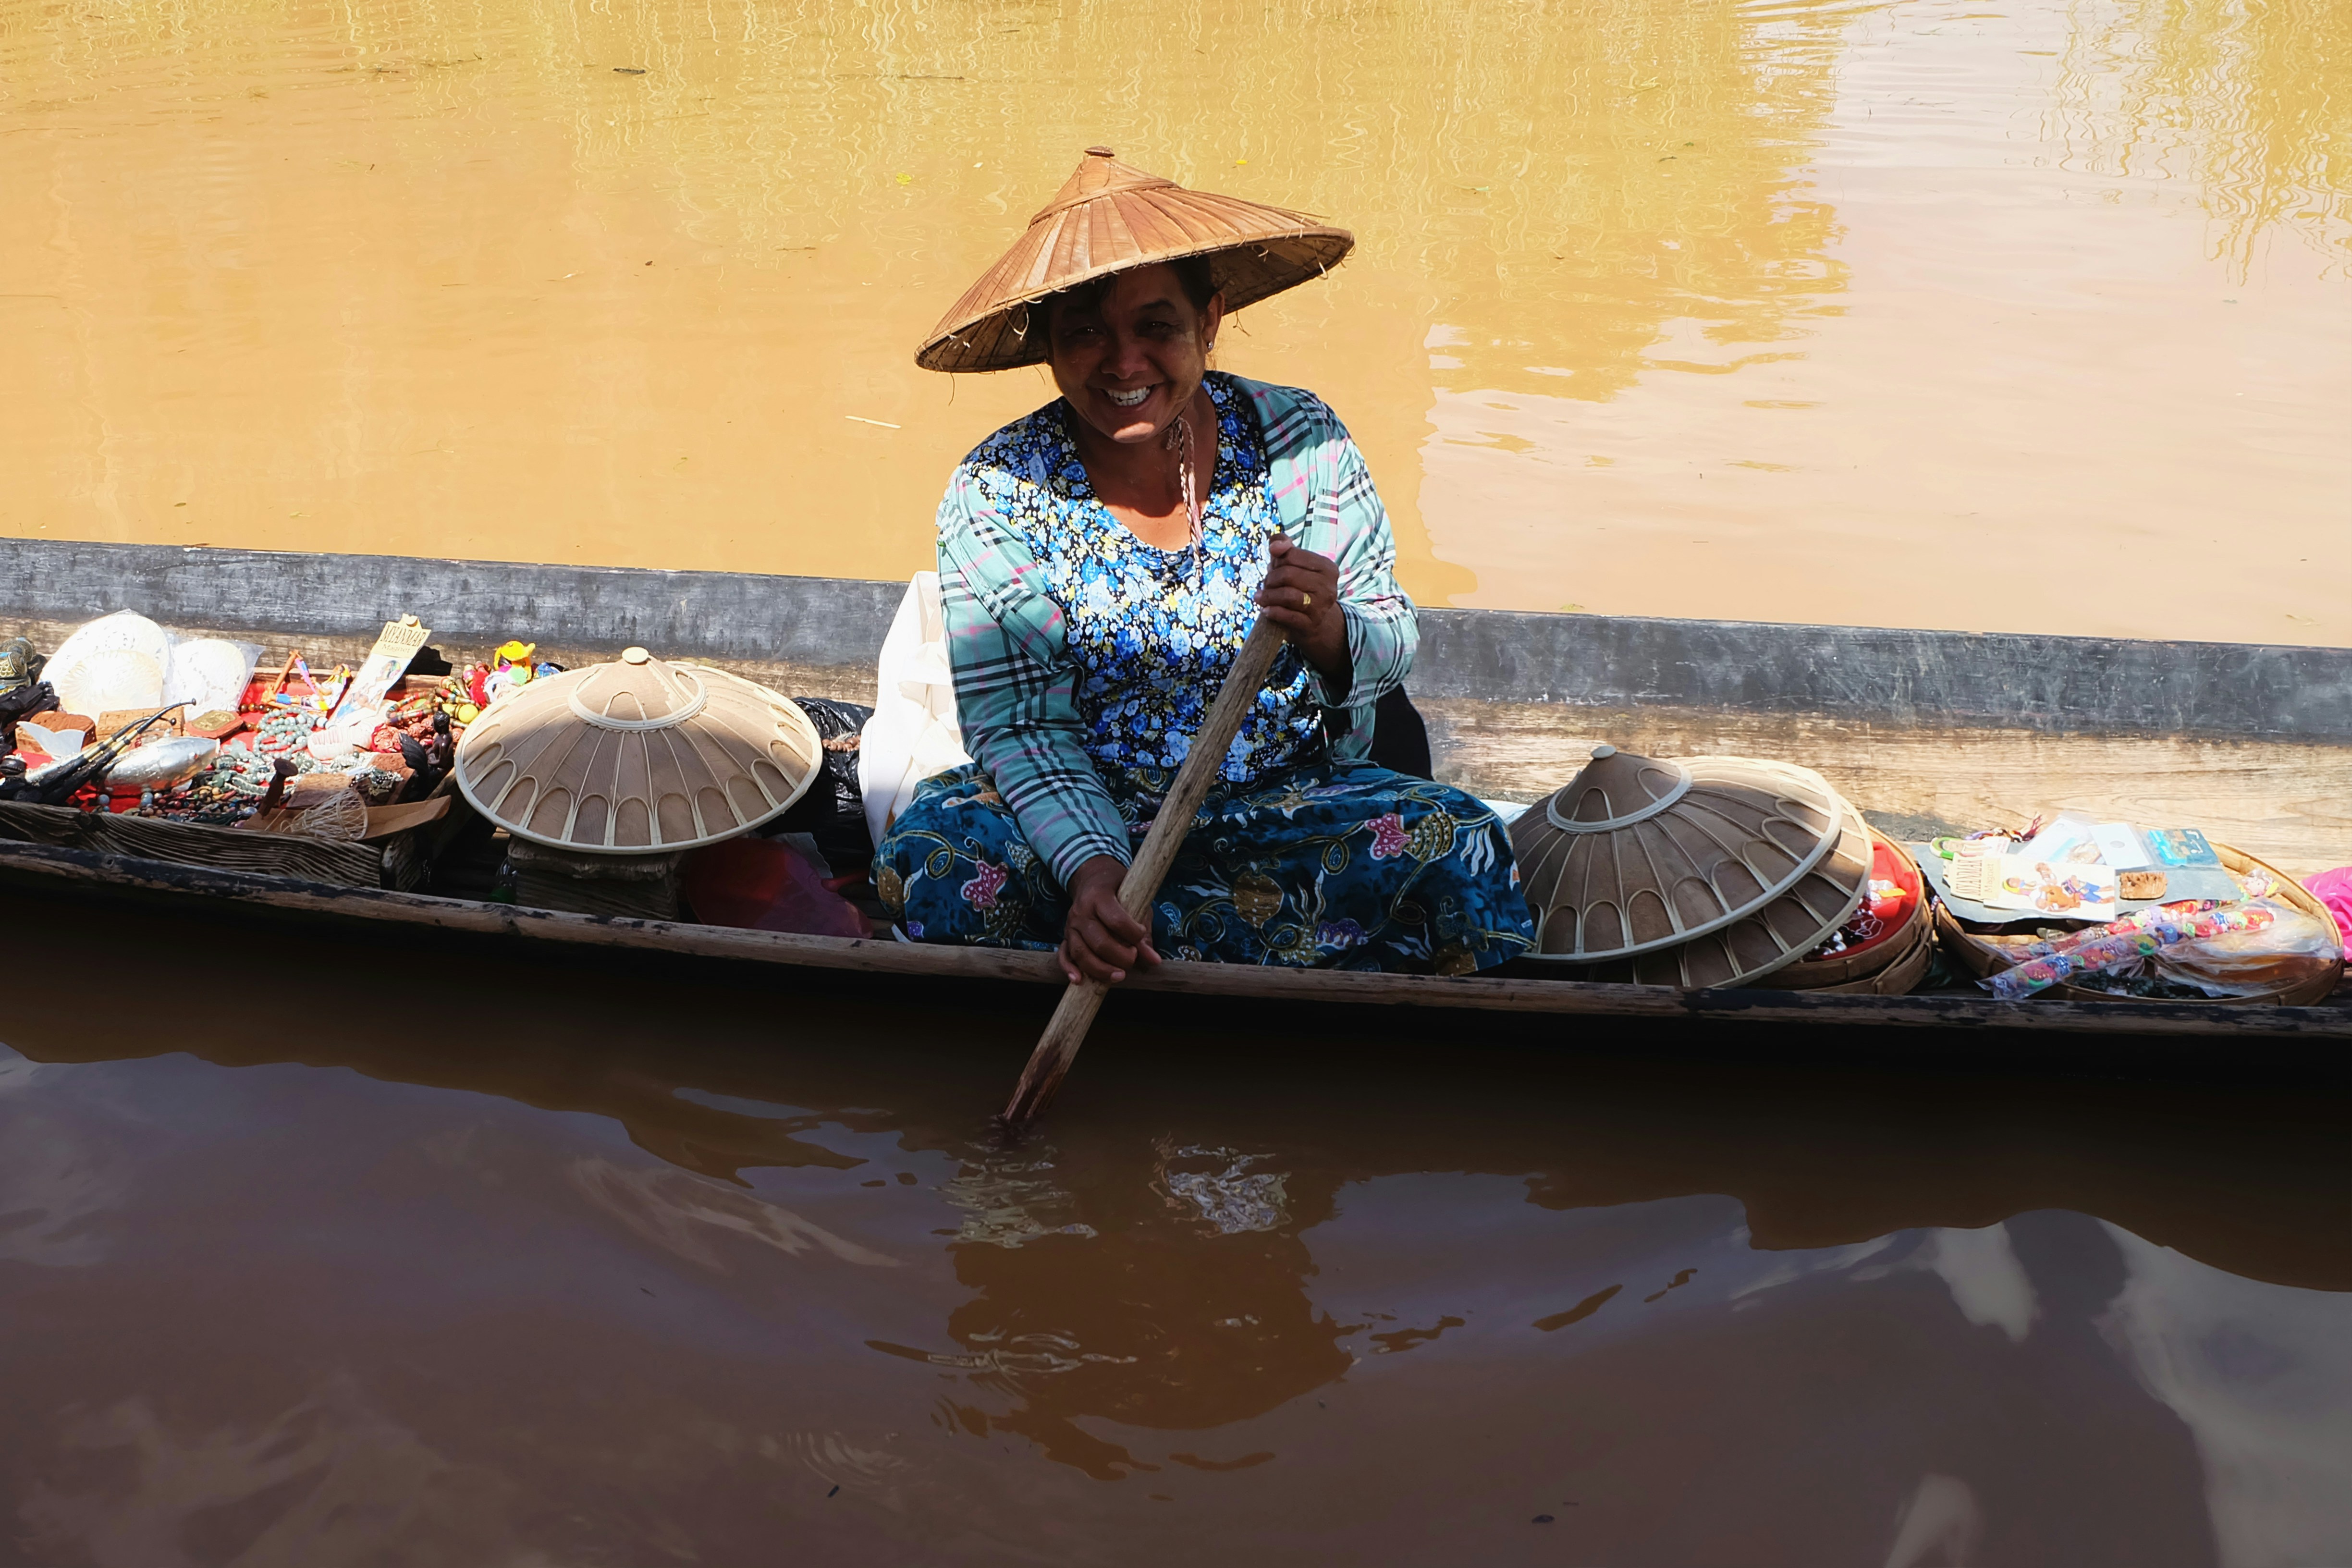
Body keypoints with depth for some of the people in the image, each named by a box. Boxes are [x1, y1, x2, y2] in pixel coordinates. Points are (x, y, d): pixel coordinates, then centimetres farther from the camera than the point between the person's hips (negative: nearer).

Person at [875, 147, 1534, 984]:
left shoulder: (1301, 441, -8)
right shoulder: (997, 492, -10)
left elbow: (1391, 646, -1)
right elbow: (1017, 724, -13)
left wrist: (1330, 638, -26)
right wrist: (1091, 869, -31)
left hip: (1290, 803, 1)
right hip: (1081, 814, 0)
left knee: (1456, 847, -26)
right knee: (929, 859, -30)